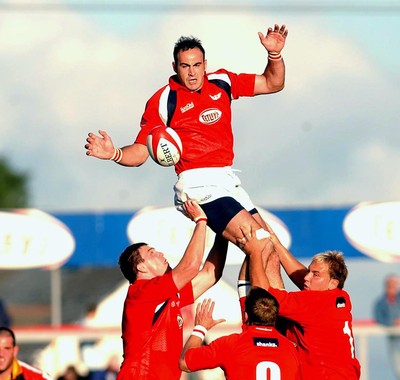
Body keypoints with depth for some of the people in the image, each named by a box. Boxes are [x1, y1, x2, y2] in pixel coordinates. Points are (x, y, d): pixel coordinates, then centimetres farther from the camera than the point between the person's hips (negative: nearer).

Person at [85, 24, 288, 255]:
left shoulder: (222, 82, 10)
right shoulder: (162, 101, -4)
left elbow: (272, 84, 18)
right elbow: (140, 153, -4)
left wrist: (275, 54, -1)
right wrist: (114, 154, -24)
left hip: (227, 179, 7)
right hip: (198, 183, -7)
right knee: (260, 246, -20)